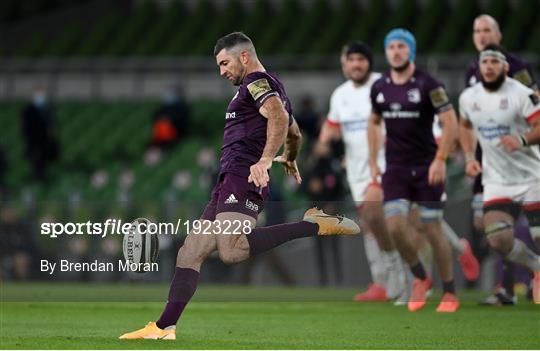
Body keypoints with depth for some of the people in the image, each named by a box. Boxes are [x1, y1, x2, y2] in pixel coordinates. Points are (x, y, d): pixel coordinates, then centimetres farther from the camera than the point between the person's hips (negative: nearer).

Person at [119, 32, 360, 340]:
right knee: (189, 254, 7)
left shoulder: (256, 82, -3)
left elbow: (279, 117, -23)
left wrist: (266, 159, -36)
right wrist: (289, 160, 64)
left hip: (241, 179, -11)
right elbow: (295, 134, 45)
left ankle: (315, 225, -25)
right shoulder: (274, 90, 28)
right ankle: (164, 327, 6)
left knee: (232, 250, -33)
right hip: (228, 184, 11)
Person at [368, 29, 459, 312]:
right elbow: (374, 122, 21)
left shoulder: (427, 85, -10)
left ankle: (449, 294, 13)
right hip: (395, 169, 4)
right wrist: (373, 162, 15)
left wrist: (440, 159, -17)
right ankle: (420, 278, 14)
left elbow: (450, 122, -10)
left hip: (427, 168, -4)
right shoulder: (379, 87, 6)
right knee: (395, 227, -11)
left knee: (432, 230, -1)